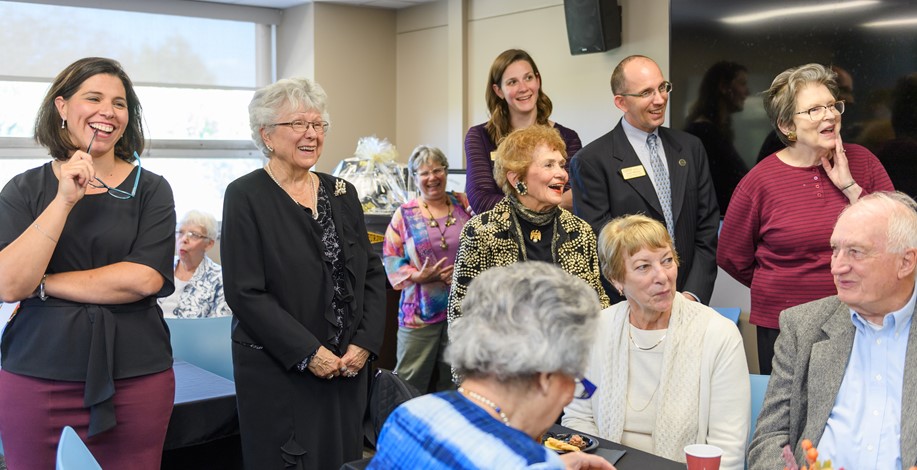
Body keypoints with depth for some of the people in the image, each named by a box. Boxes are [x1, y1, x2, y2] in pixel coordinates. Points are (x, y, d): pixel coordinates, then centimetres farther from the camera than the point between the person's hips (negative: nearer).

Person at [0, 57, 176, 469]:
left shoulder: (150, 189, 3)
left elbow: (147, 278, -11)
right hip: (36, 383, 1)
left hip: (135, 381, 0)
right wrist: (64, 200, -14)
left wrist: (42, 284, -8)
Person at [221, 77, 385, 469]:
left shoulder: (342, 193, 9)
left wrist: (365, 342, -4)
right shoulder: (246, 196, -8)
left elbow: (372, 273, 9)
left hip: (348, 367, 5)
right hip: (279, 373, -5)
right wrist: (308, 353, -15)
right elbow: (245, 292, -14)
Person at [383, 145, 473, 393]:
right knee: (410, 382, 1)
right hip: (420, 309, -2)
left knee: (453, 380, 14)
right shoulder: (405, 214, 1)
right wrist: (418, 276, -14)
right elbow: (391, 256, 0)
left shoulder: (464, 205, 6)